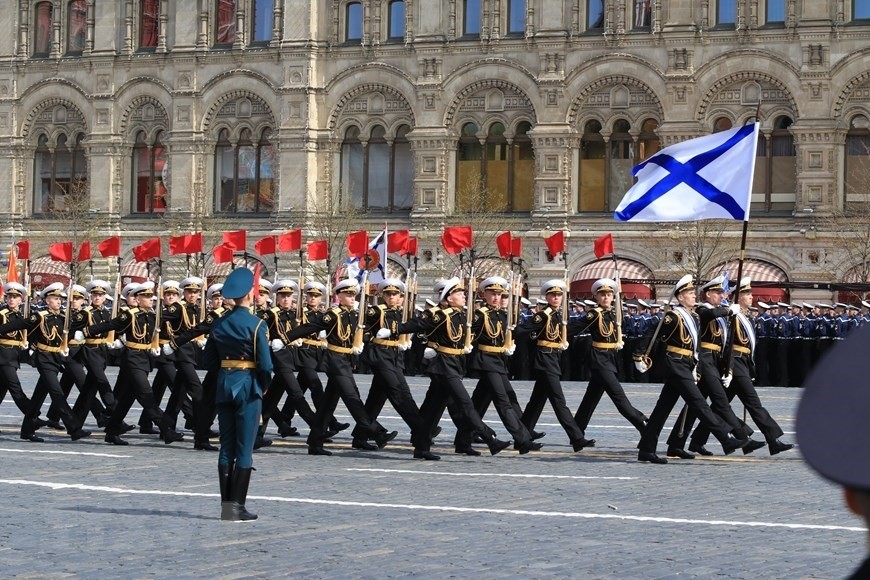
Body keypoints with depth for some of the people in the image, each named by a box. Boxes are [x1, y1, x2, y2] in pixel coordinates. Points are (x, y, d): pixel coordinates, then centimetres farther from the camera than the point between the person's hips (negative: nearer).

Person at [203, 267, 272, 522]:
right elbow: (266, 363, -14)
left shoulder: (218, 324, 5)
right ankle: (237, 506, -1)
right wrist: (263, 386, 2)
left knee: (226, 448, 10)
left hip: (224, 386, 5)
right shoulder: (256, 324, -11)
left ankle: (226, 504, 11)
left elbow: (208, 360, 7)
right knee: (244, 449, 0)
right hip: (248, 386, -5)